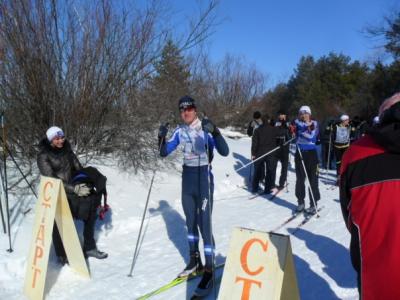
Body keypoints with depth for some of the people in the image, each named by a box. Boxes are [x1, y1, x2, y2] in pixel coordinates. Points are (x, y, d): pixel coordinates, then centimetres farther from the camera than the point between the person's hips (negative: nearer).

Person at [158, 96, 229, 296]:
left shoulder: (206, 129, -12)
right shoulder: (180, 131, 3)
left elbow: (225, 152, -22)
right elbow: (164, 153, 5)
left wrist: (214, 131, -37)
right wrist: (161, 137, -14)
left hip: (203, 177, -5)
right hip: (187, 177, 6)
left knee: (204, 224, -7)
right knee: (190, 221, 15)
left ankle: (209, 272, 2)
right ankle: (194, 260, 33)